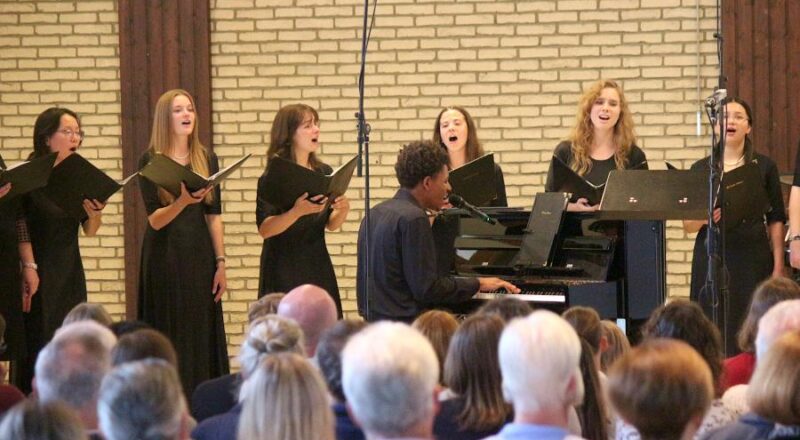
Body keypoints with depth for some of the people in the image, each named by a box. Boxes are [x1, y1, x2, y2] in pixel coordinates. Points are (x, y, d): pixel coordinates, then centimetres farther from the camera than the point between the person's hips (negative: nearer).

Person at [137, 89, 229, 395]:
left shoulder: (207, 160, 8)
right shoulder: (151, 161, -2)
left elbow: (214, 216, 9)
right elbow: (155, 220, -9)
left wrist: (220, 263, 3)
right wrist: (183, 201, -27)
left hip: (199, 255, 3)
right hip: (165, 256, -3)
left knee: (202, 334, 2)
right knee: (170, 337, -4)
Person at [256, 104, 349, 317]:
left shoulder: (324, 173, 7)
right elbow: (265, 229, -16)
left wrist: (343, 209, -7)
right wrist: (297, 212, -30)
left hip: (318, 266, 5)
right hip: (284, 273, -5)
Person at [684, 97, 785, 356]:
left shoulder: (764, 167, 7)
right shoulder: (700, 169, 9)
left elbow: (776, 220, 6)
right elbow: (687, 226, 7)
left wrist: (778, 266, -2)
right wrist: (703, 218, -15)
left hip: (753, 259, -1)